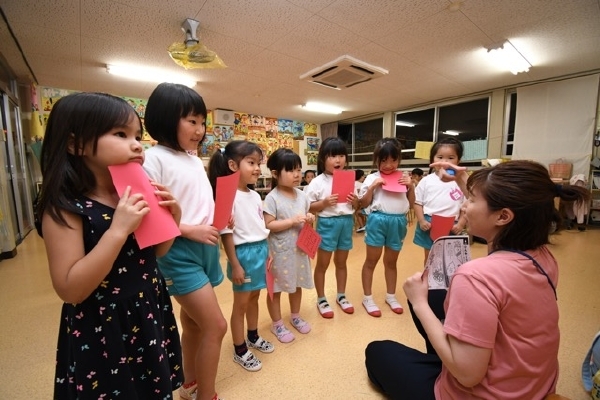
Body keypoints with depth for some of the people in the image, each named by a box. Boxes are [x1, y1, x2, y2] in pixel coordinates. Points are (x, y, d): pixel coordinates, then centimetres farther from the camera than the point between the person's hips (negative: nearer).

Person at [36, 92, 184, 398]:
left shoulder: (137, 197, -2)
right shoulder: (66, 207, -18)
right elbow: (70, 290, -23)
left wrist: (172, 218, -9)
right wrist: (118, 230, -31)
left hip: (150, 317, 6)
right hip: (101, 332, -5)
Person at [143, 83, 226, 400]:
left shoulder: (196, 162, 11)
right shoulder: (155, 158, -12)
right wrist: (190, 230, -20)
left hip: (206, 249, 8)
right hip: (179, 252, -7)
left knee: (193, 321, 22)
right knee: (215, 325, -3)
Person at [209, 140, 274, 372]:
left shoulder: (255, 196, 7)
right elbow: (226, 234, -17)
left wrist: (266, 253, 14)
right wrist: (235, 265, -16)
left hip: (260, 250, 7)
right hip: (244, 252, -7)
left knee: (254, 297, 22)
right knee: (241, 303, 10)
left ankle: (253, 337, 43)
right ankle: (240, 351, 30)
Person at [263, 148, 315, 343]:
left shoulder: (302, 195, 3)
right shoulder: (272, 198, -16)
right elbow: (268, 225, -19)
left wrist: (309, 218, -8)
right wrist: (292, 221, -25)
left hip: (299, 248, 6)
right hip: (280, 250, -5)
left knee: (297, 284, 21)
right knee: (276, 288, 11)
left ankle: (295, 316, 44)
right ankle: (277, 324, 33)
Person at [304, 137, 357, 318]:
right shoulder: (317, 182, -10)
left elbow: (356, 206, 10)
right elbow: (308, 207, -10)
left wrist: (354, 201, -11)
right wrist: (324, 203, -24)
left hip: (346, 222, 4)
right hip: (327, 223, -4)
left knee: (341, 262, 20)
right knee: (322, 264, 10)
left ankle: (341, 296, 39)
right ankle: (321, 299, 29)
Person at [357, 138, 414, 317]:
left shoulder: (403, 178, 7)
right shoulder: (372, 178, -4)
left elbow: (411, 204, 11)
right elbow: (363, 204, -6)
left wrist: (411, 187, -3)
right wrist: (372, 187, -17)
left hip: (398, 222, 4)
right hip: (378, 220, -3)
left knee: (391, 261, 18)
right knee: (372, 260, 8)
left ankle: (391, 295, 36)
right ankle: (367, 298, 22)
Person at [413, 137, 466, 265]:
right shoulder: (427, 181, -3)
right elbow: (418, 203, 1)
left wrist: (460, 224, -10)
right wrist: (421, 221, -9)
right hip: (429, 226, 1)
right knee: (429, 258, 18)